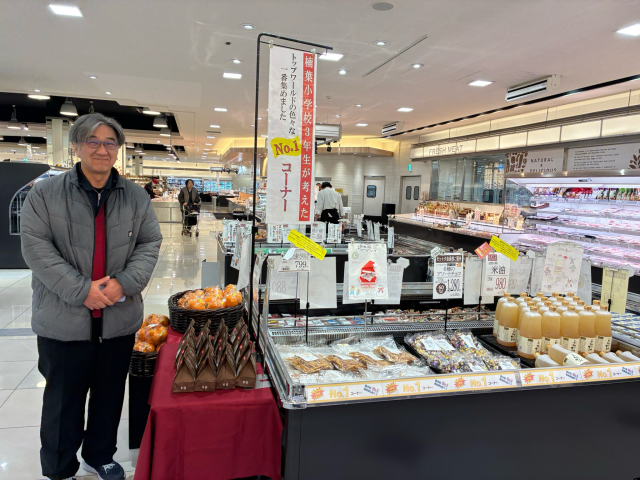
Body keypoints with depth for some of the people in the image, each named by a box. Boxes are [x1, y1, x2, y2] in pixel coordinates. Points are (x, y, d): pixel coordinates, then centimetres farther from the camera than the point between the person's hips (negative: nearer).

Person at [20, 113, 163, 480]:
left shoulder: (136, 197, 4)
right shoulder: (45, 193, -2)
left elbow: (150, 243, 4)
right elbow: (36, 246, -8)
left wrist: (125, 282, -12)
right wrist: (80, 289, -16)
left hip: (119, 319, 2)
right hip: (63, 321, -2)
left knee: (110, 394, 17)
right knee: (63, 398, 13)